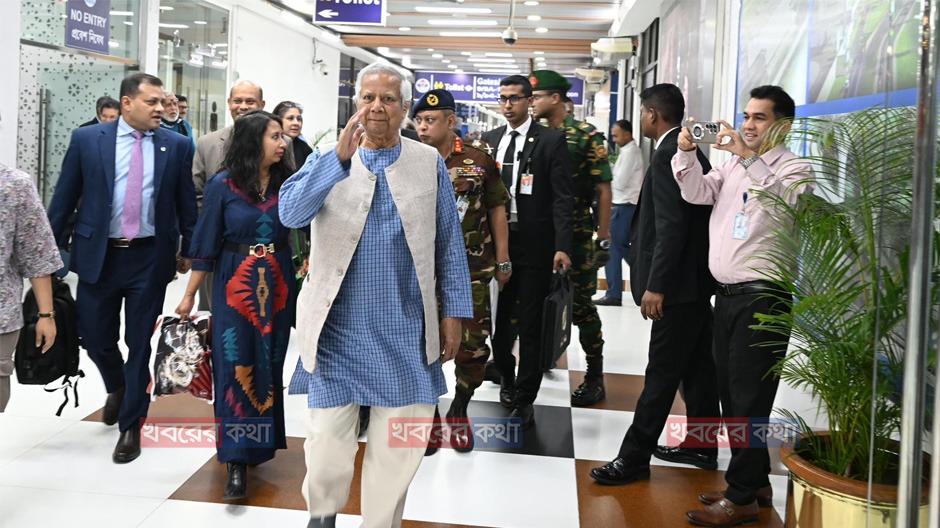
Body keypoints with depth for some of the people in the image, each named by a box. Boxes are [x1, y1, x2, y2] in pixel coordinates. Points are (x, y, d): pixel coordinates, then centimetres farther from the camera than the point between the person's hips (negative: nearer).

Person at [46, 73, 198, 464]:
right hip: (98, 255, 1)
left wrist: (188, 250, 11)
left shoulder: (177, 145, 0)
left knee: (140, 343, 5)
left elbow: (186, 202, 7)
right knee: (95, 336, 10)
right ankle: (117, 388, 42)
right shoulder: (86, 139, -1)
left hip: (150, 257, 0)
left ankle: (130, 427, 19)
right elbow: (64, 198, 3)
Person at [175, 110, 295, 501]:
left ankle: (259, 445, 25)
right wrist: (189, 295, -1)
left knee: (268, 368, 10)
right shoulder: (223, 185, -5)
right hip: (235, 287, -3)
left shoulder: (287, 183, 2)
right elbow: (207, 244, -2)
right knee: (236, 368, -4)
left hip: (277, 287, 3)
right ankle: (236, 462, -2)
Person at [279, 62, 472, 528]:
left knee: (398, 445, 10)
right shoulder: (327, 161, 2)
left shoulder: (429, 163, 4)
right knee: (327, 438, 5)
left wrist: (453, 314, 1)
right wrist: (340, 157, -25)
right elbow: (289, 213, -16)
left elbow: (449, 245, 5)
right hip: (338, 329, 0)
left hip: (405, 331, 1)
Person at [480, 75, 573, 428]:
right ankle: (505, 374, 38)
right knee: (498, 317, 13)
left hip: (534, 245, -4)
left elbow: (562, 198, -7)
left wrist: (562, 247, -15)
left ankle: (524, 399, 13)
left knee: (530, 325, 2)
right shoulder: (489, 140, 11)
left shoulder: (551, 140, -3)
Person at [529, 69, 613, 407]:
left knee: (581, 305, 1)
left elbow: (603, 189, -7)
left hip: (575, 235, -5)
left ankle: (595, 378, 12)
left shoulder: (587, 136, -7)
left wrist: (603, 238, -11)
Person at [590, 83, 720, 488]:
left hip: (679, 283, -10)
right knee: (696, 368, 15)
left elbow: (671, 226, -22)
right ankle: (702, 445, 25)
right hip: (695, 278, 10)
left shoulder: (667, 154, -15)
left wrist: (656, 285, -22)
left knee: (662, 373, -5)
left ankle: (634, 456, 1)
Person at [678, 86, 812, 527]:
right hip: (727, 294, 7)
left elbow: (784, 200, -26)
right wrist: (687, 152, -12)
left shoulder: (794, 169, -5)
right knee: (731, 394, 13)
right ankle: (755, 480, 25)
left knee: (749, 398, -4)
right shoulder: (733, 163, 16)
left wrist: (747, 157, -32)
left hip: (762, 297, -7)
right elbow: (698, 193, 3)